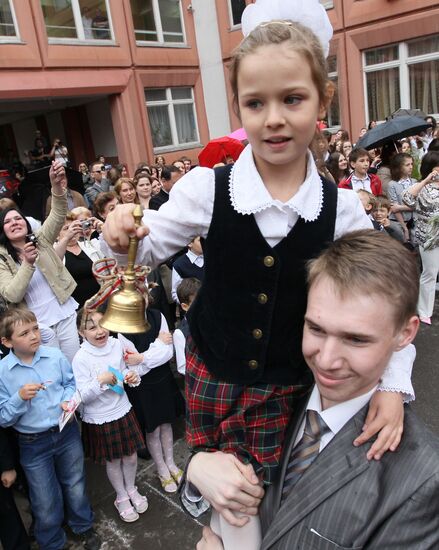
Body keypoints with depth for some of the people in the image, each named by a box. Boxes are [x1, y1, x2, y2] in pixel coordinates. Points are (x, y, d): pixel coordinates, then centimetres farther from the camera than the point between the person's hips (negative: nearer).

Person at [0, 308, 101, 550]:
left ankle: (83, 527, 50)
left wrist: (68, 400, -14)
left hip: (67, 432, 2)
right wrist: (20, 398, -27)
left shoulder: (55, 356, -11)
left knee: (76, 487, 22)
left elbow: (72, 382, 5)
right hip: (33, 444, -1)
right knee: (46, 502, 13)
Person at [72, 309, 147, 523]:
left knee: (131, 455, 18)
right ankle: (122, 498, 41)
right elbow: (83, 396, -18)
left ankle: (131, 489, 46)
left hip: (123, 411, 4)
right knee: (113, 461, 17)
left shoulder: (116, 345, -9)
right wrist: (100, 381, -32)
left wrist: (131, 376, -10)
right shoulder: (80, 359, -21)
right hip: (99, 419, -3)